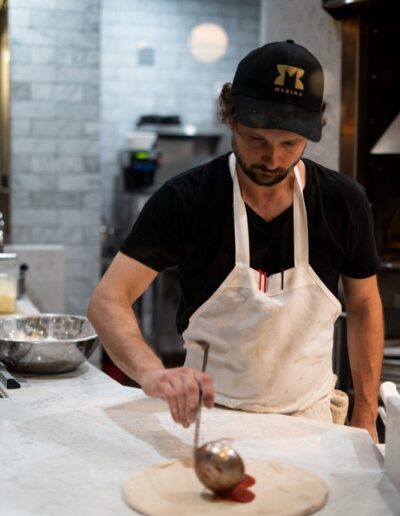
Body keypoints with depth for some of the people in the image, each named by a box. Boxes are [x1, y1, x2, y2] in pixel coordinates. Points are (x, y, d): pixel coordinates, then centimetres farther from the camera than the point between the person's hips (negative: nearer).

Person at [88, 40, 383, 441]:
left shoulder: (343, 201, -11)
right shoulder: (185, 200, -18)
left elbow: (364, 305, 2)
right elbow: (107, 301, -24)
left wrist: (365, 418, 0)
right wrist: (152, 373, -44)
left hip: (309, 417, 2)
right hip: (207, 412, -2)